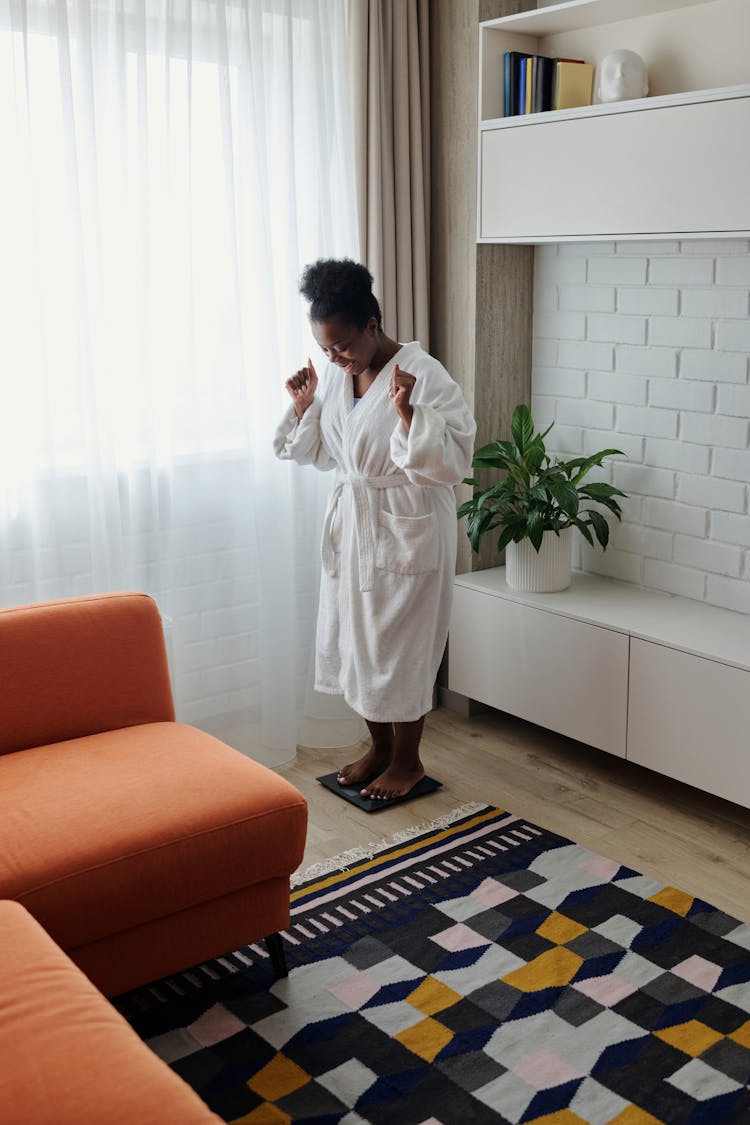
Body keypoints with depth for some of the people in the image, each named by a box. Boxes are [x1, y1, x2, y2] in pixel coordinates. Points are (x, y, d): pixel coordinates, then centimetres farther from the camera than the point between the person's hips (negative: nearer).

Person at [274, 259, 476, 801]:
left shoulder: (425, 376, -17)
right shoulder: (335, 376, 4)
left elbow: (453, 462, -22)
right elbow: (321, 453, 15)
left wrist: (408, 412, -32)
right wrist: (305, 406, 0)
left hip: (408, 533, -7)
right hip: (351, 526, 7)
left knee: (400, 646, 3)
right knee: (354, 639, 14)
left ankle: (408, 760, 23)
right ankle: (380, 746, 33)